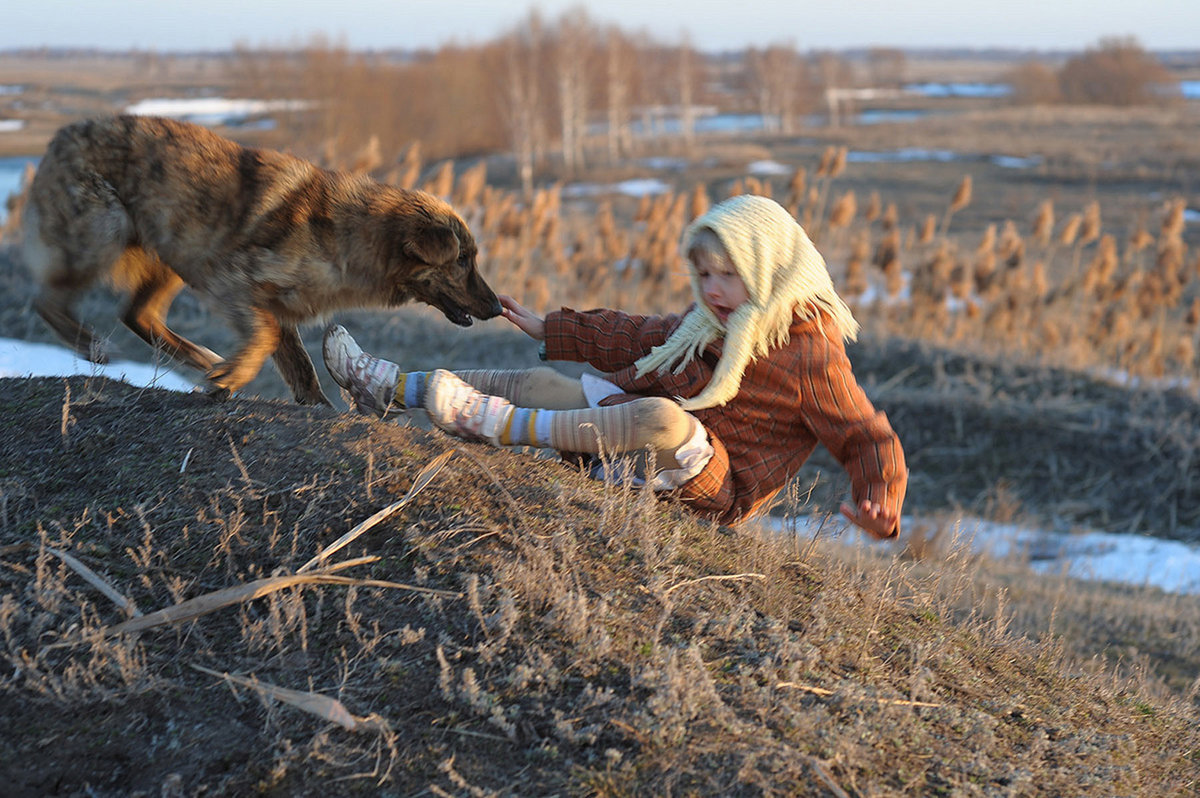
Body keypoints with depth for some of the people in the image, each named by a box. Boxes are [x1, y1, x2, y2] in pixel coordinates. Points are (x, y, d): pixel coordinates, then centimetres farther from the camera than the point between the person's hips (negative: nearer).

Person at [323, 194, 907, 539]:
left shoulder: (811, 358, -14)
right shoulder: (709, 324, 12)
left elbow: (870, 439, -14)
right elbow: (640, 337, 27)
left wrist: (881, 504, -35)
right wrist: (551, 329, 28)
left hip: (715, 488, -9)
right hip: (643, 437, 9)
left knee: (661, 415, -40)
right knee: (539, 381, 3)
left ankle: (504, 424, -31)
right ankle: (389, 387, 5)